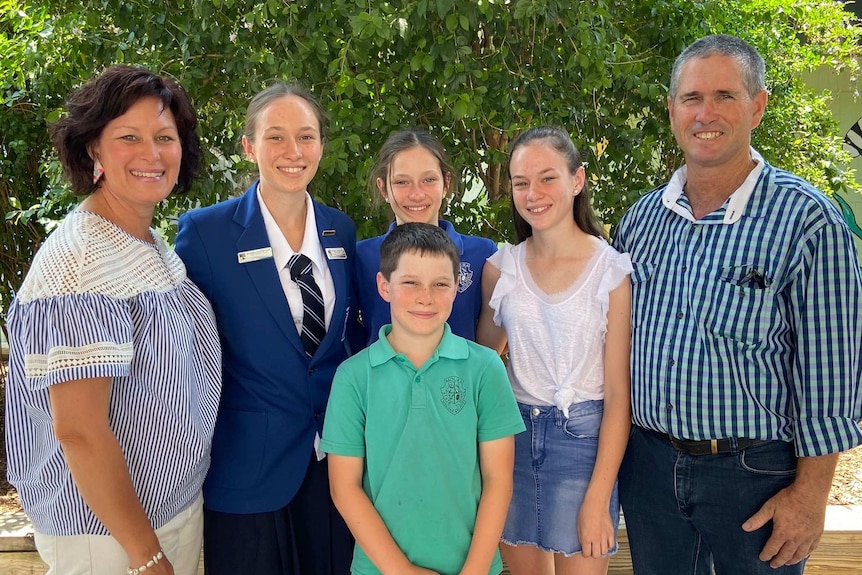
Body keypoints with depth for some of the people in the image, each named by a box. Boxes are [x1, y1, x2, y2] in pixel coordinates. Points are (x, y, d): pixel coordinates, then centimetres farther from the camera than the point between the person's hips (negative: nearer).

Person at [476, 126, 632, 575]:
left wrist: (598, 500, -12)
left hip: (583, 438, -3)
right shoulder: (500, 268, 1)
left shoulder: (613, 271, -9)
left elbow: (618, 395, -9)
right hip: (514, 435, 3)